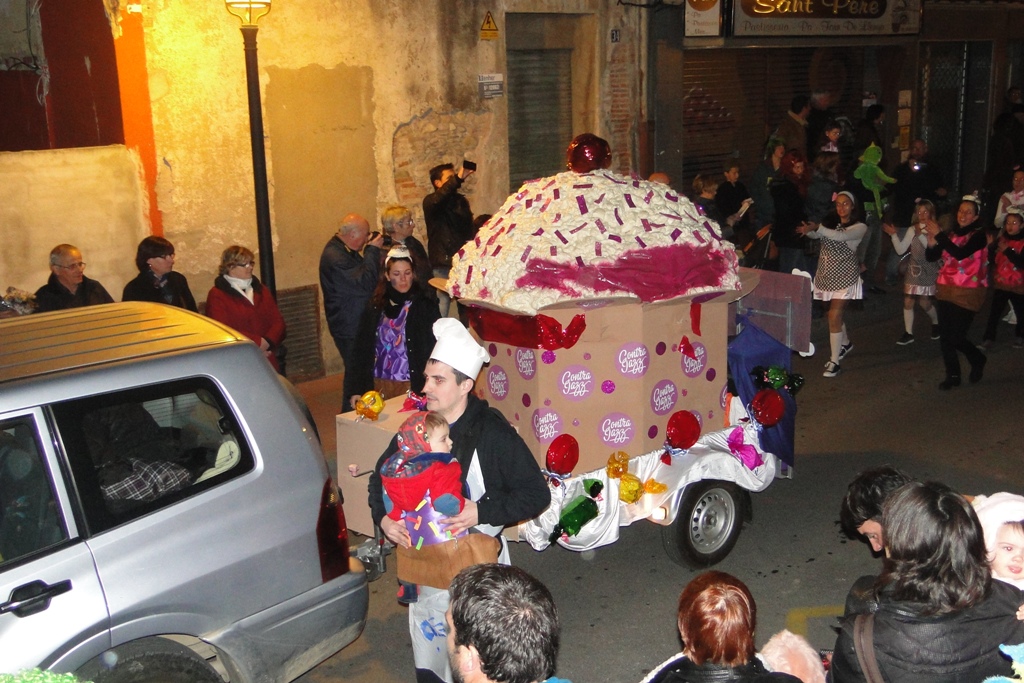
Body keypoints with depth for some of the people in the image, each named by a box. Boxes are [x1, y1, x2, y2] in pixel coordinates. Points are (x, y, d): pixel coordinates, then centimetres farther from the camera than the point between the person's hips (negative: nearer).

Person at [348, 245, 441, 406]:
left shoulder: (425, 307, -1)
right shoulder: (375, 306, 7)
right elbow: (361, 349, 8)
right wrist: (355, 390, 2)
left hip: (412, 387, -2)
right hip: (378, 387, 3)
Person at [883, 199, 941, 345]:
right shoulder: (912, 229, 3)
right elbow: (900, 250, -1)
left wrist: (921, 235, -29)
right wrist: (894, 235, -15)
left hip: (928, 271, -4)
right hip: (913, 270, 4)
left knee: (925, 303, 0)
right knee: (908, 302, 0)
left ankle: (936, 324, 29)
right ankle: (908, 333, 8)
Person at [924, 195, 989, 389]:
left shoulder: (978, 235, -8)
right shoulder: (951, 234, 8)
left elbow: (961, 253, -26)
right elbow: (931, 257, 6)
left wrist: (938, 235, -25)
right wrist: (932, 243, -14)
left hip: (967, 294, -5)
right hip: (945, 291, 5)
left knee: (956, 338, -5)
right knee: (945, 337, 5)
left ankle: (978, 360, 24)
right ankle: (952, 375, 19)